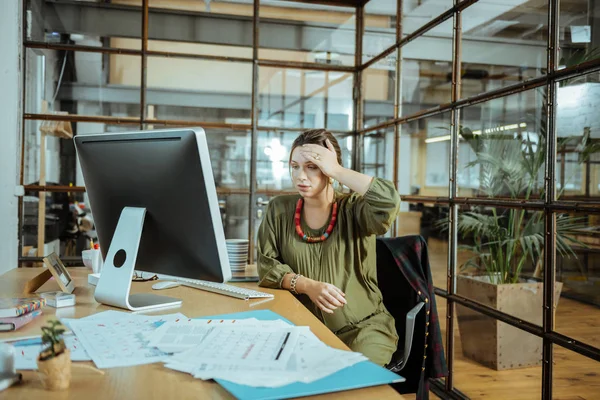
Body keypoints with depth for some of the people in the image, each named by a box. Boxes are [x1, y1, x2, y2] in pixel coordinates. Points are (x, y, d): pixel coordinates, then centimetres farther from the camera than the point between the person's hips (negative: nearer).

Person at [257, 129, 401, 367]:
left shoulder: (353, 209, -4)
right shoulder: (279, 210, 4)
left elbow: (389, 201, -26)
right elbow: (266, 265, -1)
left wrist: (337, 171, -17)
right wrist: (308, 286, -17)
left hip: (362, 326, -2)